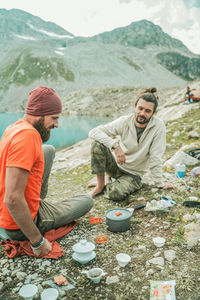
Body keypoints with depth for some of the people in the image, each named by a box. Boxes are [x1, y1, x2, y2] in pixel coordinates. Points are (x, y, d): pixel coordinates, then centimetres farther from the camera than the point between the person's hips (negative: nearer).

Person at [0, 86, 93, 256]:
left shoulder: (14, 128, 0)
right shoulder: (28, 135, -30)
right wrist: (38, 241, -25)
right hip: (19, 226, -8)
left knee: (49, 150, 15)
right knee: (87, 201, 9)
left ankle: (39, 204, 18)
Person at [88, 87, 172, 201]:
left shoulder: (158, 126, -18)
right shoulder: (124, 121, -14)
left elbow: (155, 158, -14)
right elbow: (94, 132, -21)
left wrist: (160, 184, -11)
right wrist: (115, 145, -35)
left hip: (133, 174, -2)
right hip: (115, 163, 2)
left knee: (115, 194, -31)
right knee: (98, 144, -26)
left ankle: (107, 182, 6)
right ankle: (101, 184, -8)